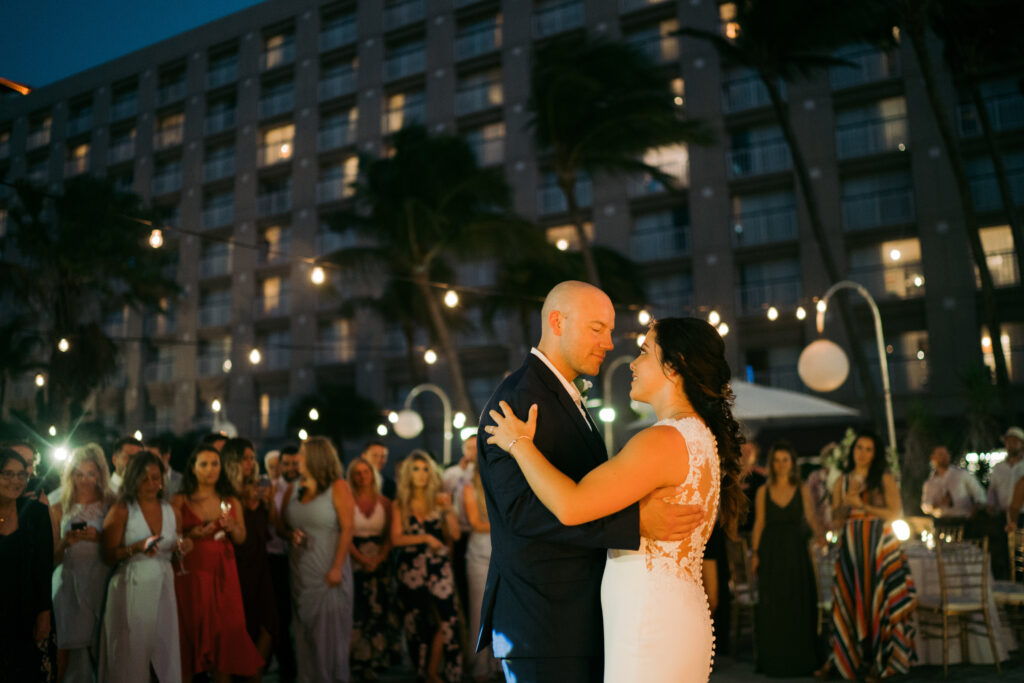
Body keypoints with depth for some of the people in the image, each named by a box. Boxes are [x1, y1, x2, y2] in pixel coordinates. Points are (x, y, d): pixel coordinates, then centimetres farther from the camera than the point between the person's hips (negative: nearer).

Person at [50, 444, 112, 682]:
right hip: (69, 583, 0)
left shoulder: (110, 506, 6)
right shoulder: (59, 509, 8)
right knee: (64, 648, -5)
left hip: (100, 582, 0)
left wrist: (98, 538, -13)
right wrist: (66, 542, -13)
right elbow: (53, 558, 6)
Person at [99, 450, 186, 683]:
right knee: (129, 657, 1)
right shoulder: (121, 510, -3)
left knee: (165, 654, 3)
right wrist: (138, 547, -22)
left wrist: (181, 547, -2)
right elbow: (108, 555, -7)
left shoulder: (172, 513, 9)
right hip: (130, 589, -3)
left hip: (163, 588, 4)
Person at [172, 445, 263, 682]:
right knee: (192, 630, -2)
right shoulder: (180, 502, 1)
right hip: (191, 573, -2)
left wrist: (232, 527, -8)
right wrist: (194, 535, -18)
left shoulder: (232, 502, 10)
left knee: (225, 629, -1)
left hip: (223, 573, 2)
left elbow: (241, 539, 11)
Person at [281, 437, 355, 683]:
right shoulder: (293, 489, 8)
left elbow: (347, 529, -10)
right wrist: (291, 535, -5)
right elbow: (282, 524, 18)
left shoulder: (338, 487, -7)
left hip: (329, 572, -5)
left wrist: (337, 568, -15)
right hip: (301, 571, 5)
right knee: (305, 630, 10)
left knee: (331, 628, 1)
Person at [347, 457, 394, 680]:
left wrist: (379, 559, -9)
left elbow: (389, 536, 6)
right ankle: (359, 664, 3)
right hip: (354, 562, -2)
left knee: (378, 610, 0)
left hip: (378, 562, 2)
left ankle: (376, 660, 9)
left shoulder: (384, 503, 7)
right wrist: (362, 559, -14)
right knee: (357, 612, -5)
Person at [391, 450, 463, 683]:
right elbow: (396, 539, -4)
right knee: (417, 622, 6)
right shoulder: (400, 504, 5)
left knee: (447, 618, -11)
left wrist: (448, 509, -12)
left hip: (439, 566, 0)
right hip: (411, 567, 0)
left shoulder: (439, 500, 5)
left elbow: (455, 535, 0)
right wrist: (425, 538, -13)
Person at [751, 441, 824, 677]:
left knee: (799, 604, 0)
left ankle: (799, 660, 11)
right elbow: (759, 523, 5)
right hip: (771, 552, 0)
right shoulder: (763, 491, 5)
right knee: (771, 607, 1)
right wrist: (755, 552, -3)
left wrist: (819, 533, -28)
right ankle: (774, 661, 10)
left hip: (795, 551, 0)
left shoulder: (803, 490, 4)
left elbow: (811, 516, -8)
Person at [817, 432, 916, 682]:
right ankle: (840, 659, 8)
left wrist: (863, 504, -10)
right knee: (848, 601, 2)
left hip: (879, 546, -2)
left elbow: (894, 513, -4)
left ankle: (876, 661, 5)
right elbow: (836, 518, 8)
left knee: (877, 600, -3)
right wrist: (847, 502, -10)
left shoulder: (885, 479, 3)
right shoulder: (841, 482, 11)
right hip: (850, 546, 2)